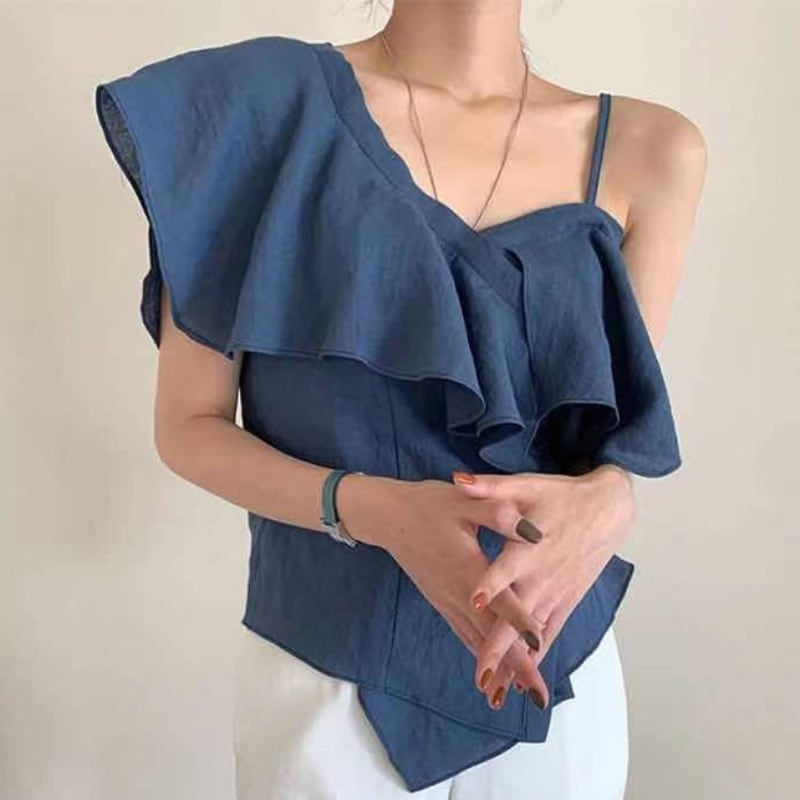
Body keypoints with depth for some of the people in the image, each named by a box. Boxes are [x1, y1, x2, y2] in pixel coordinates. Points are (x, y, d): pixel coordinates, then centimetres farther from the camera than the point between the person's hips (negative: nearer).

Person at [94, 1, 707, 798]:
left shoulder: (651, 150, -5)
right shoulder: (260, 101, -11)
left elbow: (624, 429, 0)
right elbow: (188, 425, -8)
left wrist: (605, 503, -24)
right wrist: (378, 511, -25)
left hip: (562, 678, 3)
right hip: (325, 679, -2)